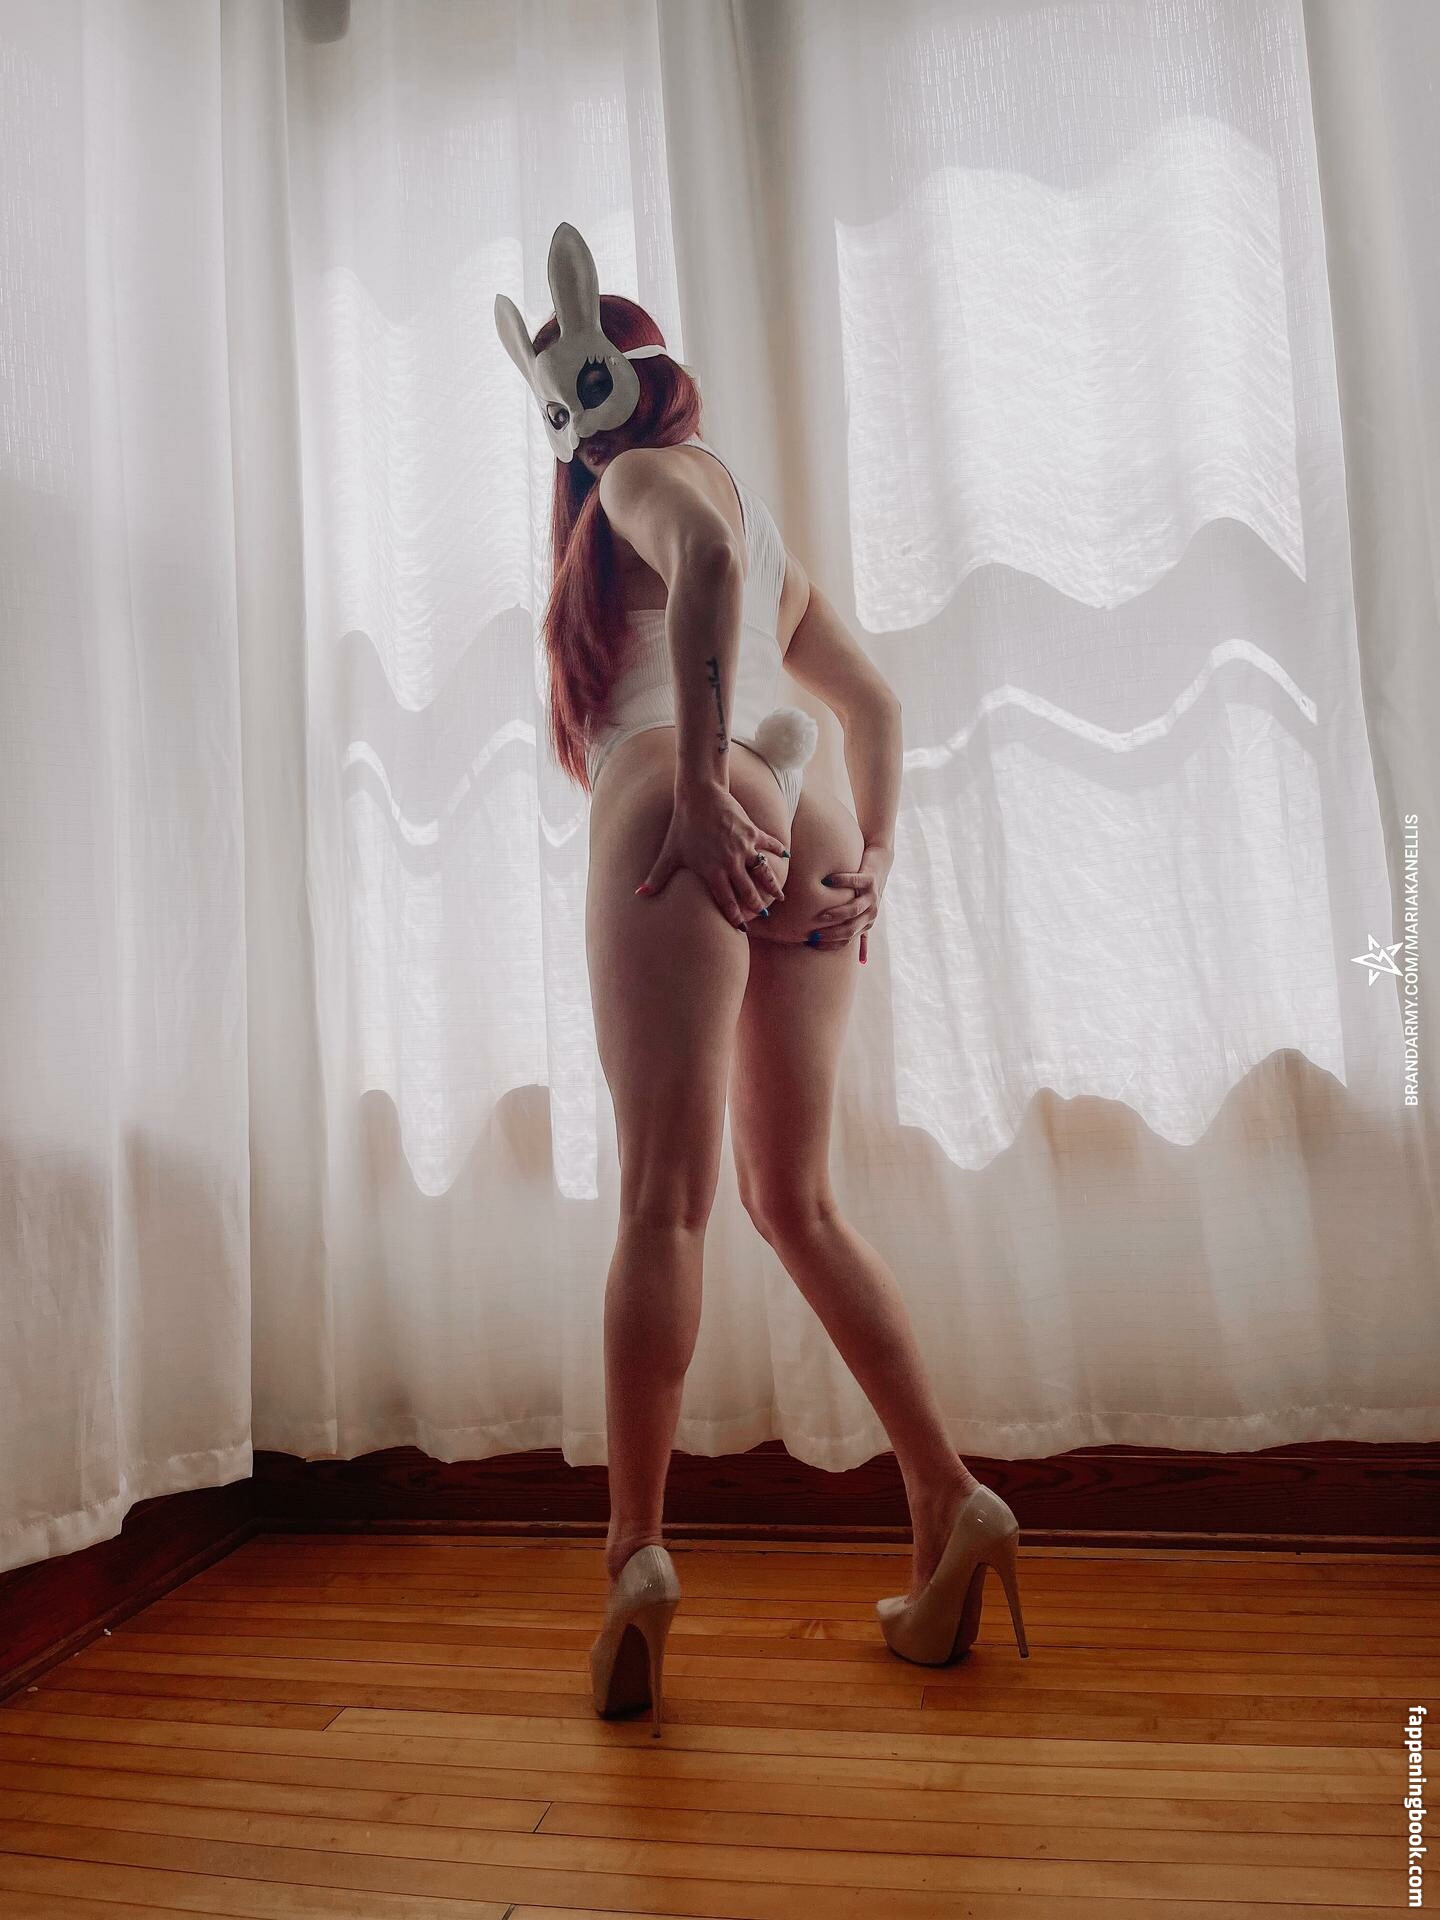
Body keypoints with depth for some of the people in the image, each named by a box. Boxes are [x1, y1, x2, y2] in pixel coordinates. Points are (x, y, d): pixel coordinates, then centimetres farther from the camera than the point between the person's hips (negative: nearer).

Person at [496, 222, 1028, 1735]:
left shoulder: (646, 476, 12)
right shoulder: (755, 521, 35)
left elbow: (705, 560, -14)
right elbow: (873, 702, 27)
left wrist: (700, 786, -18)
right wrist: (877, 853, 15)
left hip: (680, 826, -7)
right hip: (807, 850, 7)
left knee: (661, 1200, -10)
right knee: (794, 1203, 9)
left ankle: (636, 1552, -9)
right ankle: (949, 1504, 9)